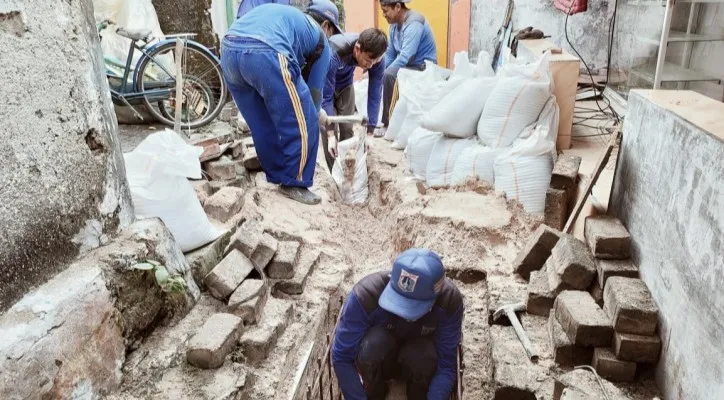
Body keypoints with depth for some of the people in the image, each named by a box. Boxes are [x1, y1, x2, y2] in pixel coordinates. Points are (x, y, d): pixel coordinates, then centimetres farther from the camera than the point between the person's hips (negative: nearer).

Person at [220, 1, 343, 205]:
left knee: (263, 126, 21)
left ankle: (278, 177, 33)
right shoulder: (319, 37, 21)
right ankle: (294, 183, 17)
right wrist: (316, 113, 43)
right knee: (303, 124, 7)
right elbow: (314, 86, 23)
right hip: (265, 54, -7)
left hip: (228, 51, 8)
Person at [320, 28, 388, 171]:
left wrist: (370, 132, -24)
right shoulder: (334, 53, -42)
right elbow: (326, 97, -36)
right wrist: (331, 134, -38)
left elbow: (374, 95, -22)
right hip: (324, 85, -3)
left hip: (345, 84, 4)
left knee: (347, 128, 0)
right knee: (327, 129, -12)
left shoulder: (375, 58, -29)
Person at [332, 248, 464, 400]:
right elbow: (341, 357, -28)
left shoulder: (449, 300, -31)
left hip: (419, 360, 1)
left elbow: (446, 365, -24)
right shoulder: (366, 293, -35)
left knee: (421, 357, -33)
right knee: (373, 343, -34)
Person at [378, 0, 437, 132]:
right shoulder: (394, 24, 5)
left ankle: (389, 123, -22)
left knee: (389, 76, -30)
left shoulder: (414, 23, -22)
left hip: (423, 68, -9)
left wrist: (381, 74, -25)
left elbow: (405, 57, -29)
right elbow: (390, 54, 7)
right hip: (407, 65, 9)